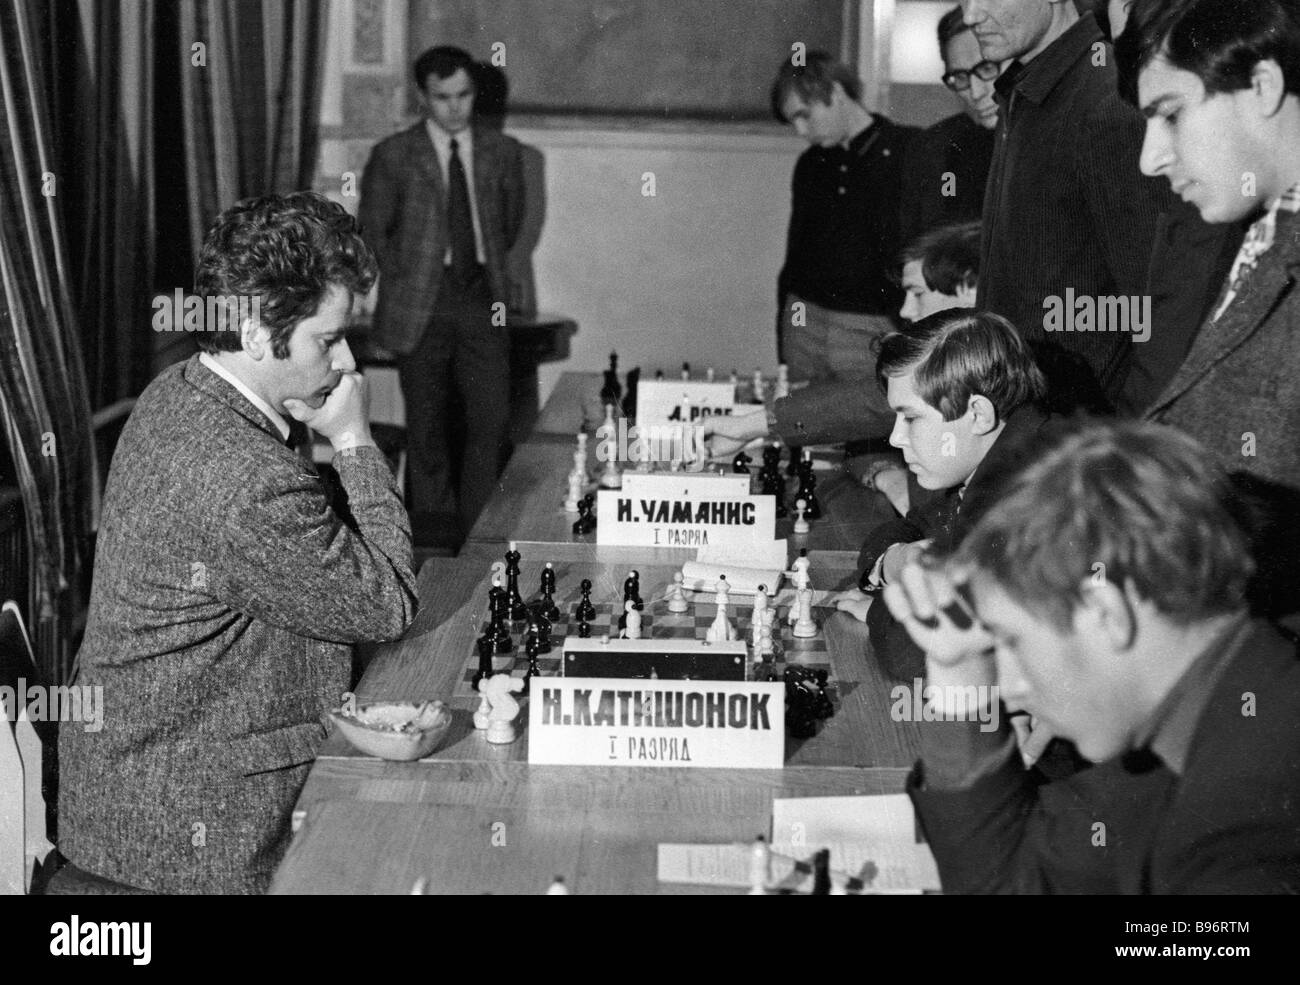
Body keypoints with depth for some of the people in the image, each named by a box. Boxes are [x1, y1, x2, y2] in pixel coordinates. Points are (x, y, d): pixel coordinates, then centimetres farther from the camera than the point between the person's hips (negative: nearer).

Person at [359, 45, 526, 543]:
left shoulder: (502, 152, 5)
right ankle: (435, 519, 18)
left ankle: (479, 527, 10)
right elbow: (373, 231, 5)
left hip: (483, 301, 2)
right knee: (427, 425, 5)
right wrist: (407, 281, 5)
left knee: (492, 418, -2)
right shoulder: (393, 156, -2)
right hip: (422, 307, -2)